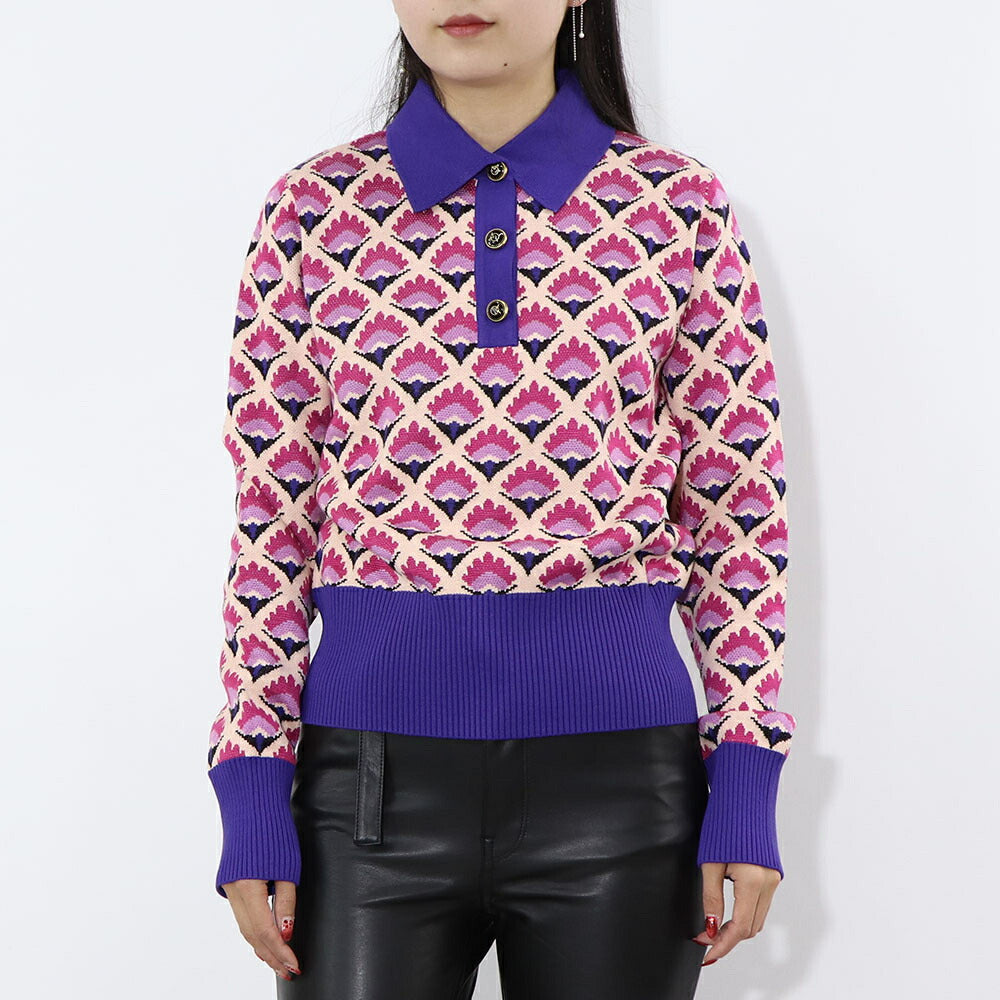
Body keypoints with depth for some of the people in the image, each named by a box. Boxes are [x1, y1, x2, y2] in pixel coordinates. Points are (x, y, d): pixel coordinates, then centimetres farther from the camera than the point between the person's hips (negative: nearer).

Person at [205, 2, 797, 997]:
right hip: (372, 777, 0)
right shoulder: (316, 208, 2)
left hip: (619, 766, 0)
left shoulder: (679, 205, 1)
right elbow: (270, 519, 3)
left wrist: (745, 785, -1)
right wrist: (252, 788, 0)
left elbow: (738, 509, 2)